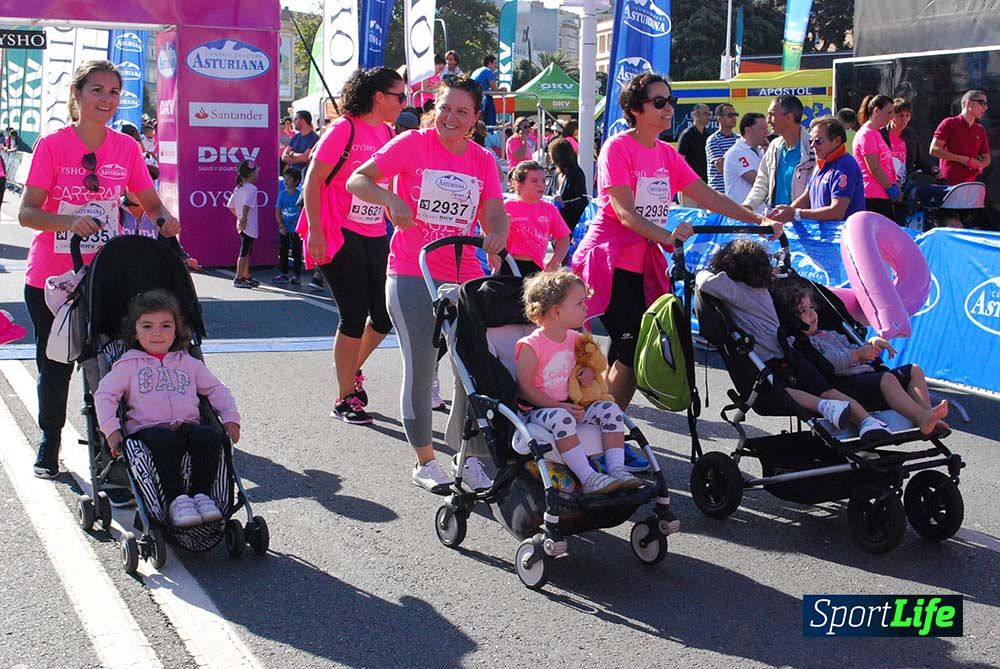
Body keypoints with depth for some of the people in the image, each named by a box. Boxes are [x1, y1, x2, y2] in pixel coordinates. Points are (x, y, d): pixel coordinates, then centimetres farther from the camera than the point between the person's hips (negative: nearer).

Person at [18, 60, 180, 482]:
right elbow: (26, 212, -13)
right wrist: (69, 222, -31)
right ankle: (49, 445, 30)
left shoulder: (126, 148, 0)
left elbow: (151, 203, 8)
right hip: (51, 279, -1)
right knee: (54, 367, 9)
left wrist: (165, 220, -15)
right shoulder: (52, 145, -9)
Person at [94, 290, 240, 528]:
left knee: (209, 436, -30)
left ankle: (201, 493, -23)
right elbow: (104, 395, 6)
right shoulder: (129, 364, 15)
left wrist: (230, 418, 6)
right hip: (146, 428, -3)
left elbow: (217, 389, 24)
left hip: (188, 426, 3)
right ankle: (176, 499, -37)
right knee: (166, 440, -37)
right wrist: (111, 430, -10)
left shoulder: (188, 363, 24)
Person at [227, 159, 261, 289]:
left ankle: (246, 276, 28)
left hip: (242, 226, 9)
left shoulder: (238, 188, 11)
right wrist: (243, 219, -22)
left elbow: (231, 206, 14)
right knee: (244, 252, -4)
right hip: (249, 226, -9)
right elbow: (246, 205, -29)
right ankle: (238, 279, -1)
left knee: (246, 251, 18)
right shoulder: (251, 188, -16)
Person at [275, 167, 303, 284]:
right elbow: (277, 211, 4)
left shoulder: (300, 194, -6)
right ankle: (283, 274, 14)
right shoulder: (282, 194, 2)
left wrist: (299, 222, -12)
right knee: (282, 252, 6)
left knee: (296, 252, 2)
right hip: (284, 229, 3)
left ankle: (296, 275, 9)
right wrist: (281, 226, -5)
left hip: (296, 229, -3)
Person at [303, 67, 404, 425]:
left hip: (375, 238, 7)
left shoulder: (388, 134, 10)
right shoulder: (344, 129, -10)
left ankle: (353, 368, 33)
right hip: (339, 236, -7)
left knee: (385, 314, 6)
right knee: (355, 316, -6)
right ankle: (345, 399, 7)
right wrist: (315, 231, -16)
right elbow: (313, 180, -11)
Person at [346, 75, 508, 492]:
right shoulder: (412, 144, -3)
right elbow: (357, 181, -5)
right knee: (420, 370, -1)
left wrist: (496, 235, -21)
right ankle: (424, 462, 13)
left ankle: (468, 457, 17)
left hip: (465, 278, 4)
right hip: (412, 276, -4)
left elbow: (494, 215, 3)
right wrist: (390, 199, -24)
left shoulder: (483, 160, 9)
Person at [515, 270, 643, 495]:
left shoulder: (575, 339, 7)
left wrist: (589, 372, 1)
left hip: (568, 405, 7)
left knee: (610, 409, -12)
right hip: (537, 409, -7)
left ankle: (617, 469, -17)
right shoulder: (531, 346, -16)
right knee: (561, 419, -38)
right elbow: (524, 388, -16)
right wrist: (559, 406, -21)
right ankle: (588, 478, -39)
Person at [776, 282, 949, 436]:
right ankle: (922, 419, -49)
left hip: (866, 374, 10)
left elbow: (851, 350, 32)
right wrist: (857, 355, -21)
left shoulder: (829, 333, 33)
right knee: (887, 379, -34)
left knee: (914, 370, 1)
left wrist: (871, 344, 11)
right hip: (845, 383, -10)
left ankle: (928, 416, -21)